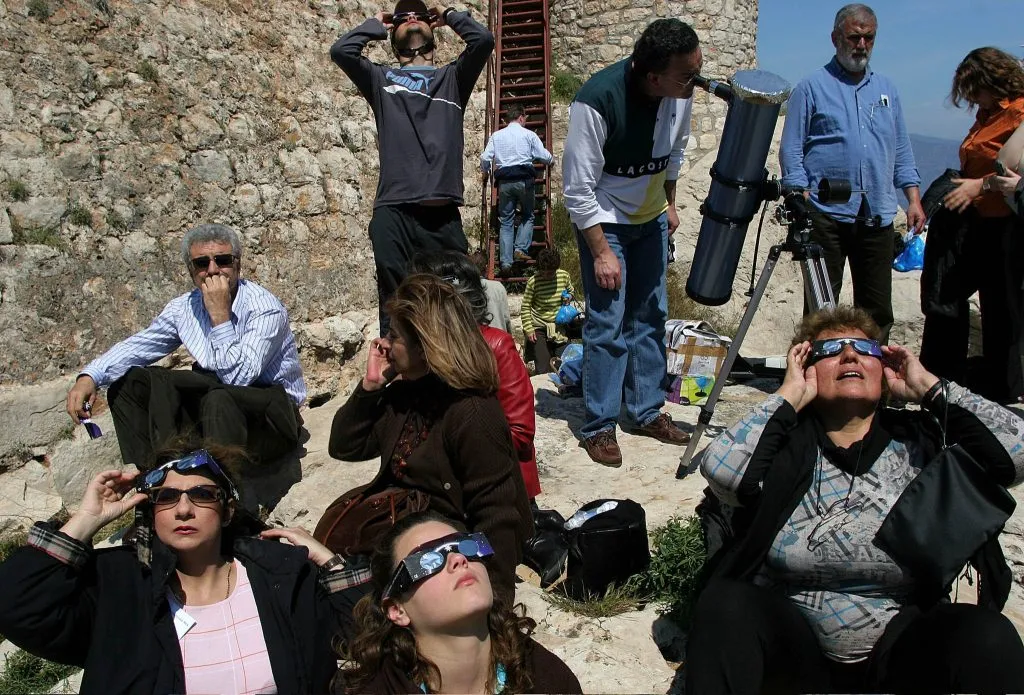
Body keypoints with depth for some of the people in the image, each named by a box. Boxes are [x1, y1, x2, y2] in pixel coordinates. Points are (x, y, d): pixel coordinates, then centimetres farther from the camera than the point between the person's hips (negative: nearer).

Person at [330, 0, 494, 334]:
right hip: (393, 215, 0)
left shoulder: (453, 78, 22)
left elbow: (483, 39, 6)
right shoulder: (381, 78, 21)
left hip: (444, 217, 1)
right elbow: (341, 50, 5)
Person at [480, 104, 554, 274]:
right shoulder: (529, 134, 4)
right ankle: (521, 248, -1)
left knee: (506, 221, 6)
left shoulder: (496, 136, 10)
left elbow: (485, 158, 4)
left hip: (504, 181, 2)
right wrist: (550, 160, 26)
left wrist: (485, 173, 24)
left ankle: (506, 261, 0)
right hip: (524, 179, -2)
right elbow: (545, 157, 2)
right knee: (527, 216, 16)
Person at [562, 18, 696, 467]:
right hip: (603, 220, -6)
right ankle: (598, 427, 5)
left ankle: (647, 412, 21)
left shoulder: (681, 92, -12)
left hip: (651, 218, 6)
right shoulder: (597, 101, -30)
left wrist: (670, 203, 14)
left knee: (651, 315, 8)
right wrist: (601, 252, -21)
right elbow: (578, 190, -24)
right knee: (608, 323, -8)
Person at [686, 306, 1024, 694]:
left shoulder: (922, 442, 7)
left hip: (902, 650, 1)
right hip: (793, 647, -1)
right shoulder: (784, 444, 1)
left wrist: (928, 388, -1)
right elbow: (719, 469, -19)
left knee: (987, 635, -28)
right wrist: (789, 396, -8)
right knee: (726, 603, -30)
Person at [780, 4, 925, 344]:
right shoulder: (811, 88, 3)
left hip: (877, 216, 4)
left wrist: (913, 199, 7)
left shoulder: (886, 89, 17)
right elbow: (791, 151, -2)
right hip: (827, 215, -4)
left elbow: (902, 151, 18)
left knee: (877, 308, 8)